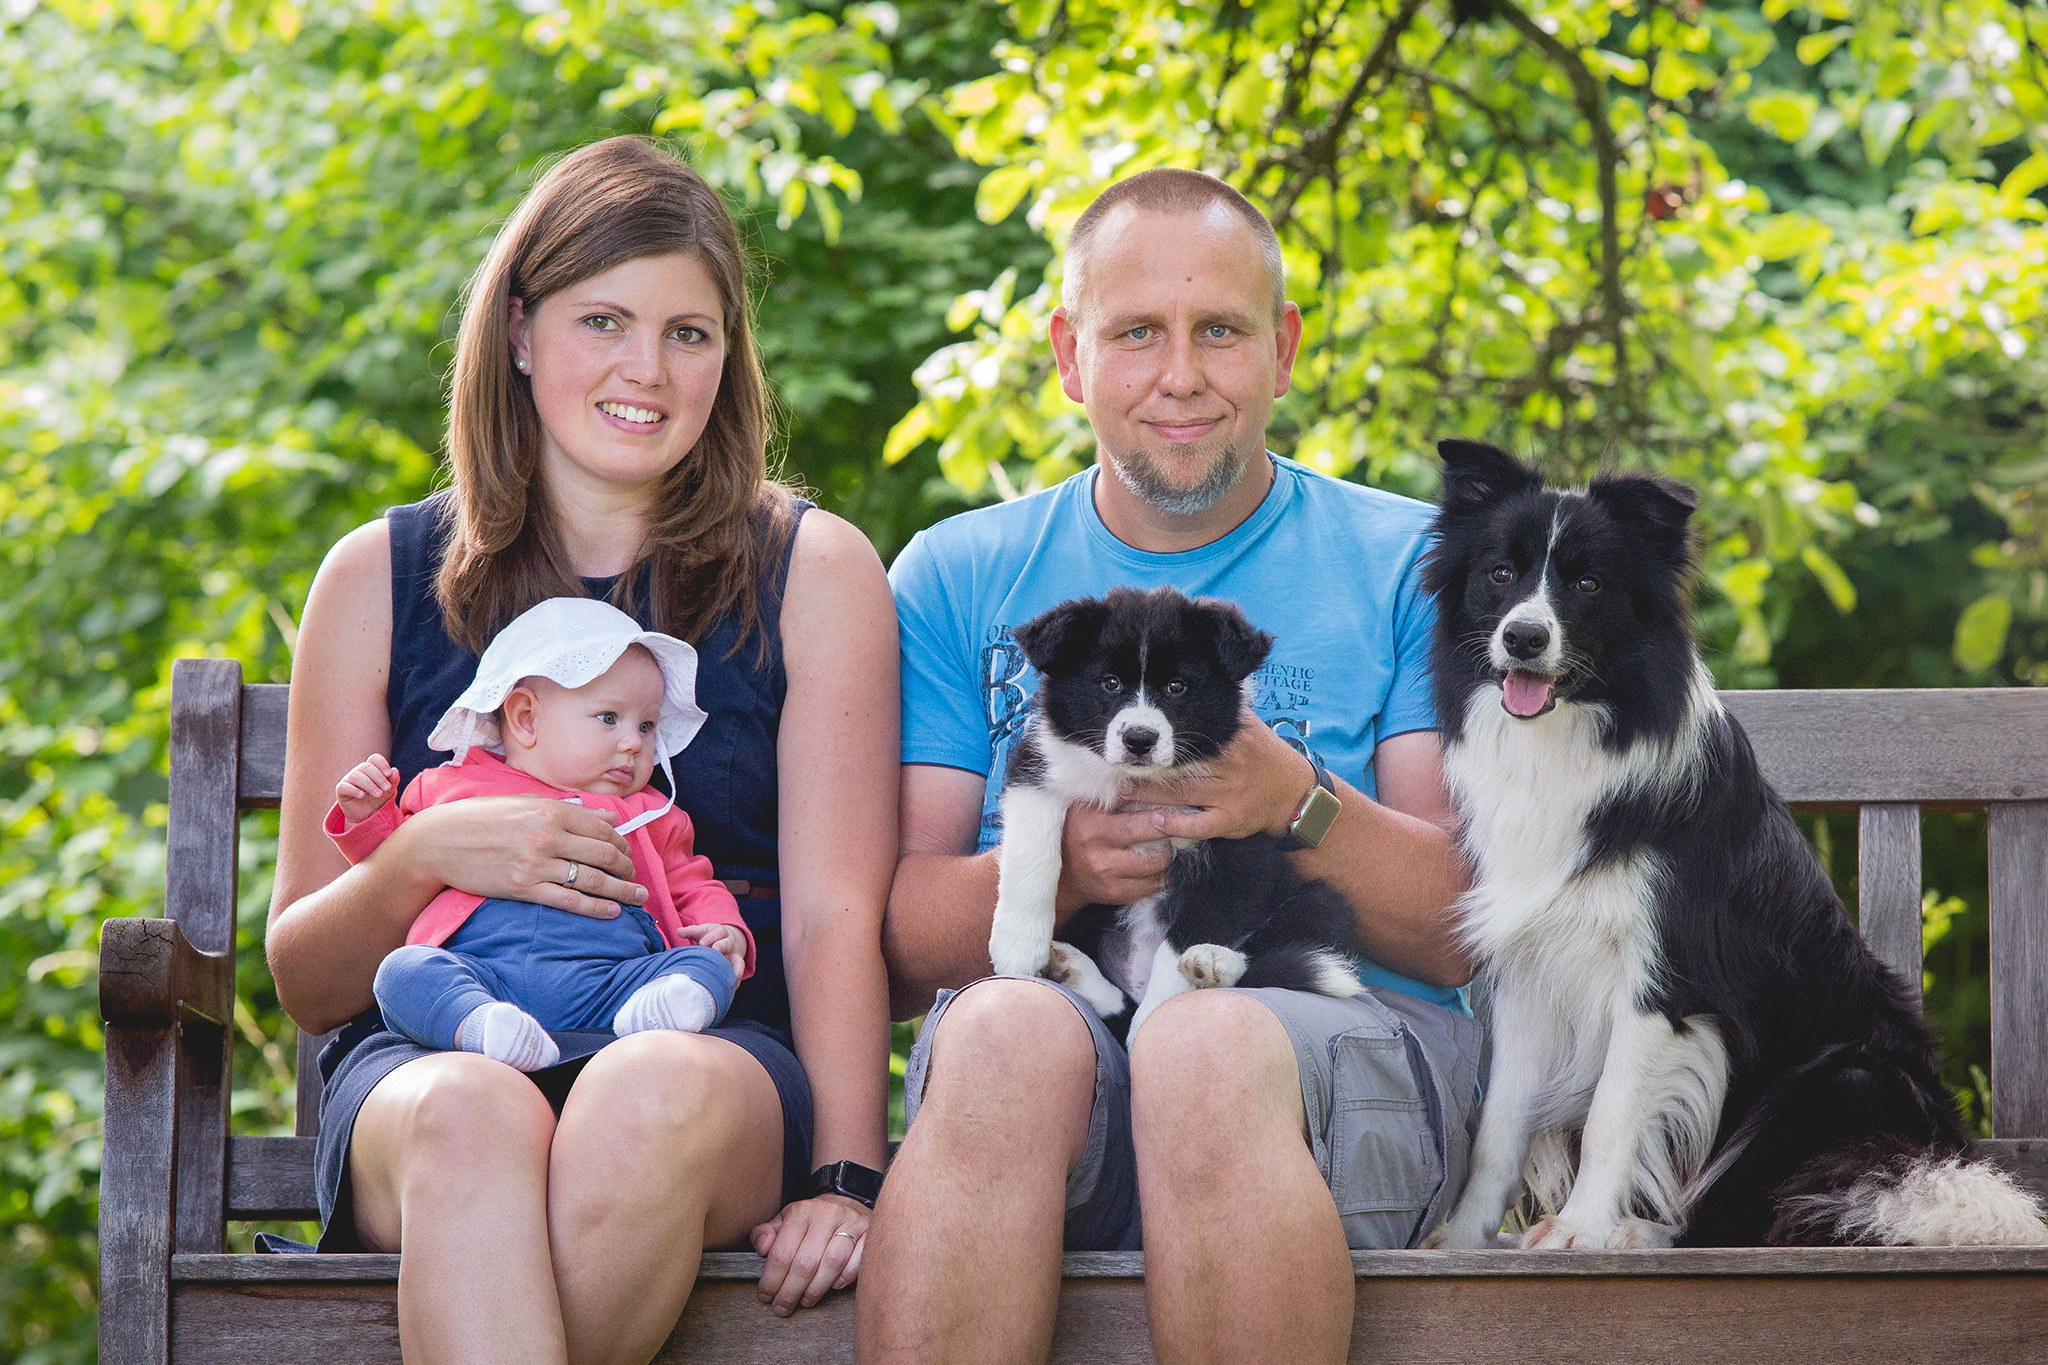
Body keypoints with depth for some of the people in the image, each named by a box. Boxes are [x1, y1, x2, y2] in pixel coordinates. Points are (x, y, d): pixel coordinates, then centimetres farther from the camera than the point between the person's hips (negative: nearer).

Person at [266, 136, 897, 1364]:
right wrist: (424, 858, -9)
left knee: (656, 1093, -38)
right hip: (428, 1060, 1)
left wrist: (845, 1175, -15)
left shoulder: (815, 572, 11)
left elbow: (836, 917, 1)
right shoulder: (381, 579, 14)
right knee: (473, 1118, -37)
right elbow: (306, 979, 13)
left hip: (719, 1048, 0)